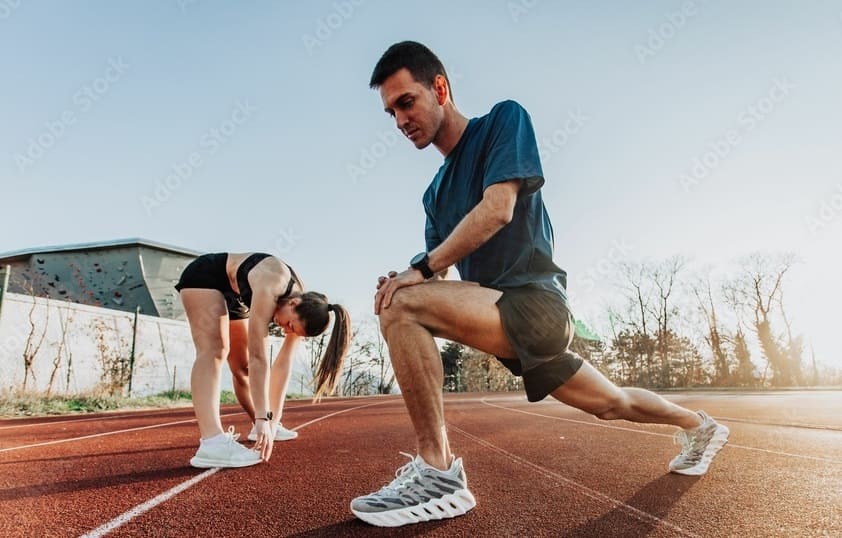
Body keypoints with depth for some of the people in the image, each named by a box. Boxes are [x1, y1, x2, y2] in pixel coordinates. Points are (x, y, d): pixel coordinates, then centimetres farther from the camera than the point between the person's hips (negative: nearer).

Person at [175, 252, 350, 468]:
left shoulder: (301, 309, -17)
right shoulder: (271, 286, -40)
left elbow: (283, 364, -15)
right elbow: (258, 355, -42)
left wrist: (271, 420, -16)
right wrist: (263, 417, -40)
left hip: (233, 298, 7)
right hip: (204, 278, -7)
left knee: (243, 367, 11)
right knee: (214, 350, -28)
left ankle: (261, 429, 29)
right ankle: (212, 442, -38)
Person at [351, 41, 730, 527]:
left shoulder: (504, 119, -3)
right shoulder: (436, 193, 16)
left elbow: (497, 210, -17)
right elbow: (441, 277, 12)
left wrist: (420, 267, -17)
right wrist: (404, 279, -9)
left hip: (535, 302, -9)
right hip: (512, 315, 9)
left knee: (403, 307, -25)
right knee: (612, 404, 25)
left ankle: (438, 472, -19)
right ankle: (700, 426, 51)